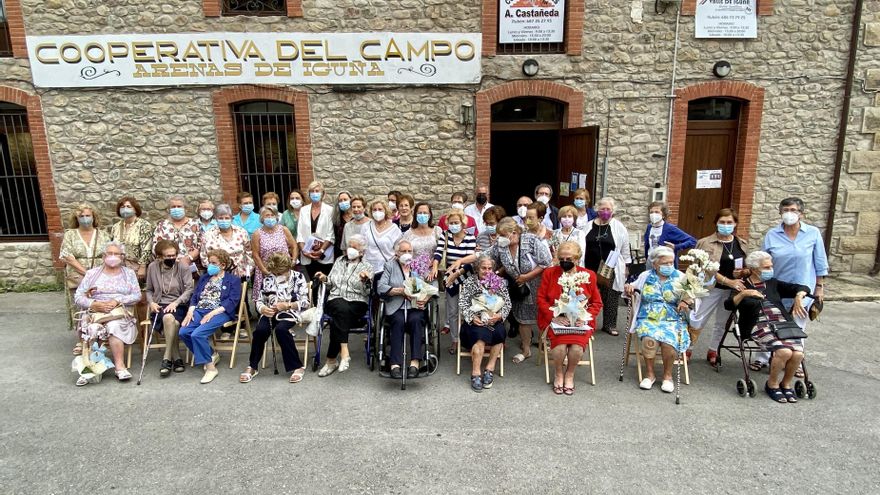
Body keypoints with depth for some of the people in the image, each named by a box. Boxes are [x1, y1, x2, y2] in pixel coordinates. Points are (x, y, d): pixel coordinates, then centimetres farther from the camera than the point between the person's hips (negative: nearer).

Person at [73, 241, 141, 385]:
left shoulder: (129, 273, 15)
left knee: (114, 326, -35)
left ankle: (119, 366, -33)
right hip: (96, 311, 1)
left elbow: (137, 295, 4)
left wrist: (117, 300, -12)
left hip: (121, 312, -1)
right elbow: (78, 297, 8)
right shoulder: (92, 273, 16)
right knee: (93, 329, -33)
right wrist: (94, 304, -11)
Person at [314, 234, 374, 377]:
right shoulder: (339, 261, 21)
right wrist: (324, 279, 0)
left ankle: (331, 360, -27)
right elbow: (331, 284, 21)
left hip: (357, 302, -2)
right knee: (342, 309, -36)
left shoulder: (367, 267, 10)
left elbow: (367, 292, -2)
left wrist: (365, 281, -21)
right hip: (335, 300, 2)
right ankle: (344, 352, -41)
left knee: (337, 319, -33)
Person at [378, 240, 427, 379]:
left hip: (415, 306, 1)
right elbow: (380, 288, -2)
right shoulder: (390, 266, 12)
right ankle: (395, 364, -35)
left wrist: (425, 299, -11)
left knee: (415, 320, -31)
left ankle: (415, 362, -34)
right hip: (396, 306, -1)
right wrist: (401, 291, -12)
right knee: (399, 321, -32)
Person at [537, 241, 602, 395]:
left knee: (577, 346, -27)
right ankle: (559, 374, 5)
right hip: (556, 320, 0)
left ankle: (570, 374, 6)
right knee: (560, 345, -28)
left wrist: (585, 317, -8)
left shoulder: (588, 275, 4)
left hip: (579, 322, 1)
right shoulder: (549, 273, 3)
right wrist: (554, 316, -11)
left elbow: (597, 302, 9)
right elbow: (541, 298, 3)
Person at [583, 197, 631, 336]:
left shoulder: (618, 227, -1)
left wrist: (625, 266, 2)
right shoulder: (589, 226, 7)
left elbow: (625, 249, 3)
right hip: (591, 269, 2)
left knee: (610, 298, 4)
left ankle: (610, 325, 16)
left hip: (610, 270, -2)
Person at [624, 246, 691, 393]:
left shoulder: (680, 277, 5)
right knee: (649, 339, -30)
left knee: (669, 341, -29)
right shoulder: (646, 275, 9)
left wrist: (685, 302, -28)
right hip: (648, 319, 1)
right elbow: (632, 287, 19)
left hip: (672, 320, 0)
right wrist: (629, 288, -5)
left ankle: (668, 375, -4)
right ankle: (649, 373, -7)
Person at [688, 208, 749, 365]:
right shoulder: (705, 243, -6)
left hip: (733, 291, 4)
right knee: (697, 321, -3)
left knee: (723, 323, 13)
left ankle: (713, 352, 28)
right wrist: (728, 281, -20)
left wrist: (742, 273, -7)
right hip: (711, 288, -4)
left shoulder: (742, 244, 8)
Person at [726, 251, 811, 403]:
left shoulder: (773, 283, 22)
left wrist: (798, 297, -3)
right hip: (760, 326, -4)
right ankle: (772, 385, -2)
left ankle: (786, 383, 6)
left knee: (798, 353, -23)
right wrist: (743, 294, -23)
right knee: (784, 352, -28)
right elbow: (728, 305, -7)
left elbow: (803, 288, 18)